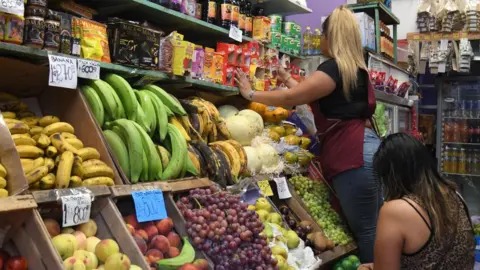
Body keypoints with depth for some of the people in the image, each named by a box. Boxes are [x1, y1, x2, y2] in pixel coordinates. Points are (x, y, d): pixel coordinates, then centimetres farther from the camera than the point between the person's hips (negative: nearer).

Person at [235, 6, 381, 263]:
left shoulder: (333, 68, -11)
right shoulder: (353, 68, 19)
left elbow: (289, 99, -11)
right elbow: (311, 94, 29)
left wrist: (251, 93, 3)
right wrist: (289, 79, 41)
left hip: (353, 154, -10)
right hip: (360, 150, 10)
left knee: (365, 229, -3)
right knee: (373, 226, 14)